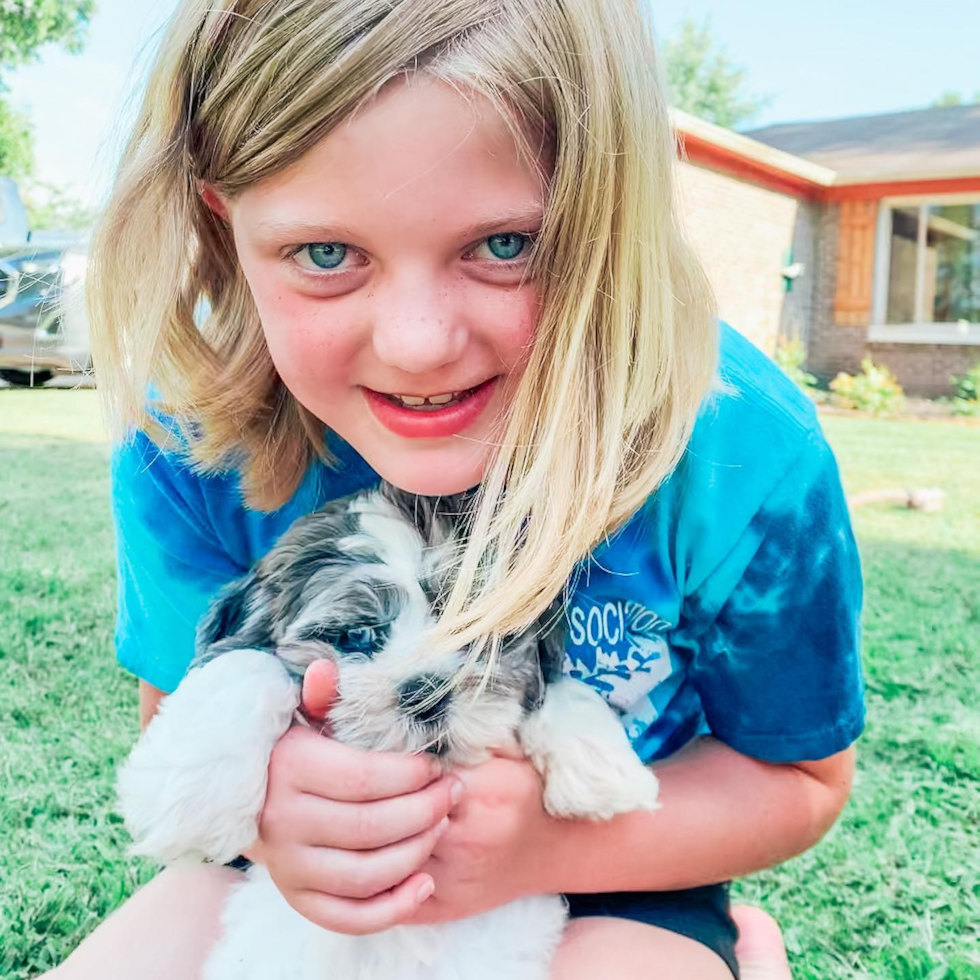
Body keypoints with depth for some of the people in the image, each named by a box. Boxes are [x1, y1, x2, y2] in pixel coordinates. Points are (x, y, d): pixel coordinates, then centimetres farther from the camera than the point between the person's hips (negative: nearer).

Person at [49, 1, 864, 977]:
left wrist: (554, 841, -28)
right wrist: (257, 802, -31)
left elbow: (798, 773, -11)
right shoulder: (186, 441, -21)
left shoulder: (743, 459, -26)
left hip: (615, 886, -1)